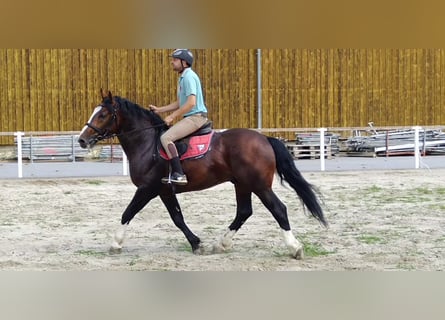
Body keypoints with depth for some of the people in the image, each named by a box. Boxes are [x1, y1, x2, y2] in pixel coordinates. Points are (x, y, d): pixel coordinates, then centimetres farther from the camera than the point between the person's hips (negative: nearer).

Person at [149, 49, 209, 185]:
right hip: (191, 117, 11)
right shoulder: (183, 77, 19)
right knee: (168, 135, 19)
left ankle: (179, 174, -26)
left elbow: (191, 103, -22)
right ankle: (175, 172, 16)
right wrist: (159, 110, 18)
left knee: (166, 137, -21)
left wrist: (172, 116, -18)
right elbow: (179, 103, 24)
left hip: (195, 117, -11)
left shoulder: (189, 77, -14)